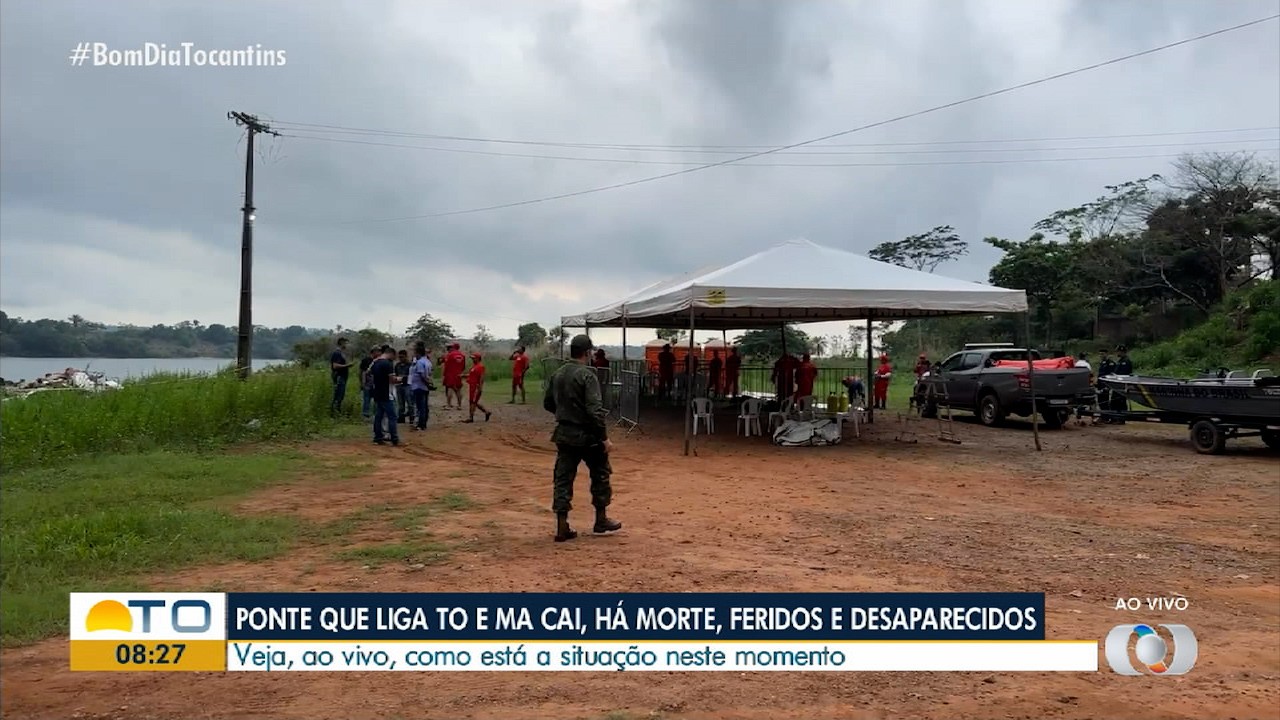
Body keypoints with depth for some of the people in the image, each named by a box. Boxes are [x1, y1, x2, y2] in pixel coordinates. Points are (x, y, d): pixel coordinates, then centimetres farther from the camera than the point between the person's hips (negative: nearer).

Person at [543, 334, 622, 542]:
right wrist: (605, 438, -17)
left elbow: (548, 404, 15)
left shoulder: (558, 374, 4)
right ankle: (601, 520, 23)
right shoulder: (587, 375, -17)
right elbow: (595, 410, -22)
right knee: (600, 474, 14)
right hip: (587, 435, -6)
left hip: (563, 434, 6)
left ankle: (562, 526, 3)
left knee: (563, 478, 7)